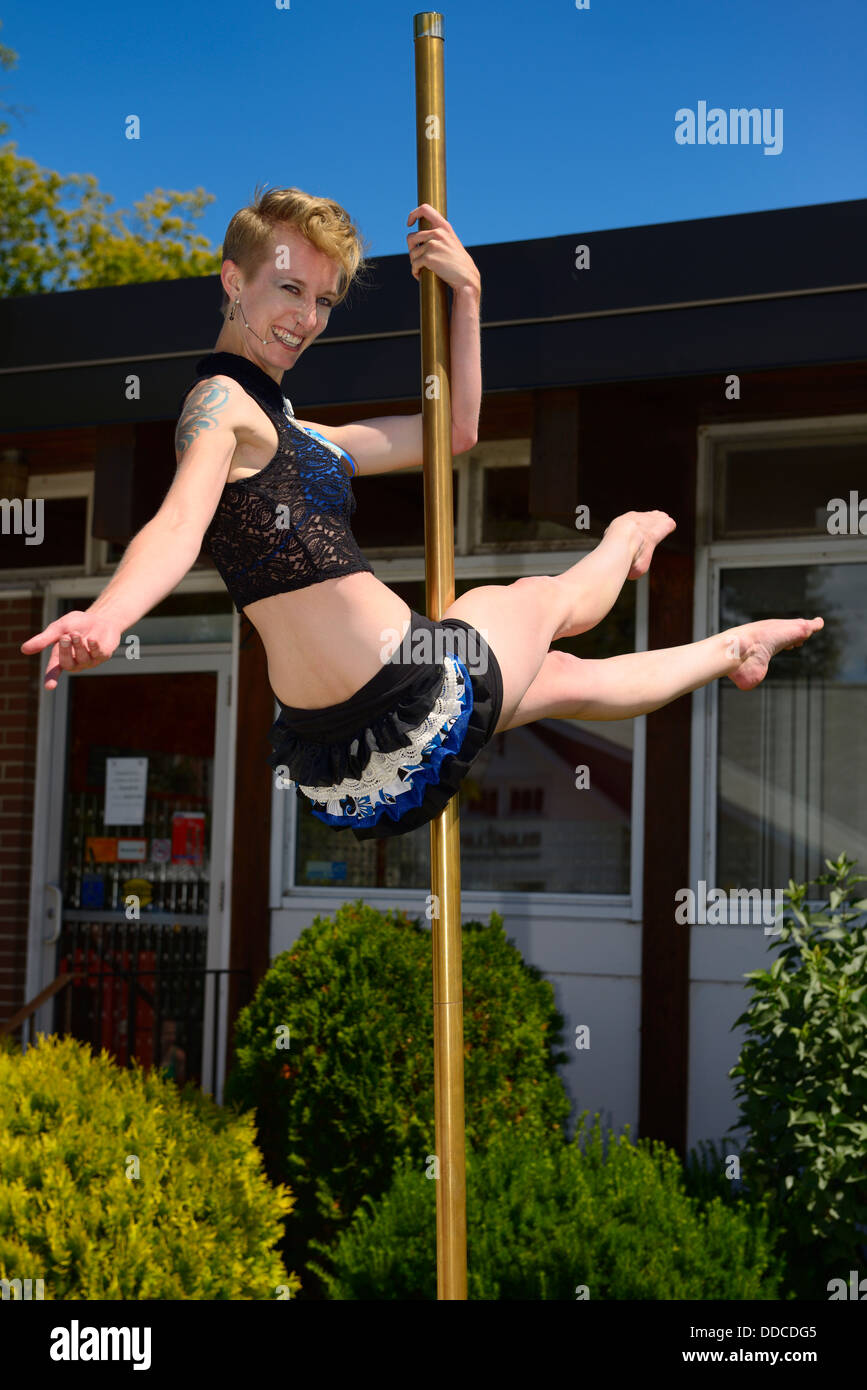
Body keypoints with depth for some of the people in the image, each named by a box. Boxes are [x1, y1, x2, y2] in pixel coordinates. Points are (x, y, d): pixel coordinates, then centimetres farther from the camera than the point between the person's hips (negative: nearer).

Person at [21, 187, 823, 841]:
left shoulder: (288, 435, 17)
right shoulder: (221, 401, -14)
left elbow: (454, 432, 21)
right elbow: (179, 525, -33)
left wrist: (466, 293, 14)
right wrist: (103, 620, -53)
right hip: (408, 700, -9)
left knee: (561, 679, 31)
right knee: (548, 599, 21)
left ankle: (733, 651, 57)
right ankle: (629, 536, 54)